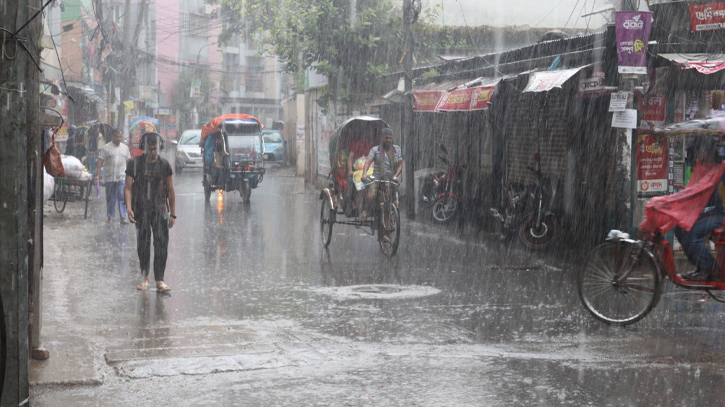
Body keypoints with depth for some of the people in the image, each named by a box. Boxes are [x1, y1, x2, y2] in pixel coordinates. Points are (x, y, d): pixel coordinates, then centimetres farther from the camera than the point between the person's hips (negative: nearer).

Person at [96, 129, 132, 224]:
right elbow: (100, 162, -4)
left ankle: (123, 218, -9)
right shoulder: (106, 148, 0)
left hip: (122, 177, 1)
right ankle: (110, 216, 20)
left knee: (122, 197, -8)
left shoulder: (125, 148, 12)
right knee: (110, 198, 8)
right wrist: (98, 175, -12)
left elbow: (128, 161, 18)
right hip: (109, 177, -1)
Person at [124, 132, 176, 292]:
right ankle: (145, 279, 18)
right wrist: (129, 208, -15)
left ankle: (159, 280, -4)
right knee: (142, 245, 6)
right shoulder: (134, 164, -1)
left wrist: (173, 214, 4)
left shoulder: (164, 165, 2)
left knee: (161, 244, -7)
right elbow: (128, 188, -1)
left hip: (160, 211, 0)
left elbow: (170, 190, 6)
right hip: (141, 211, 0)